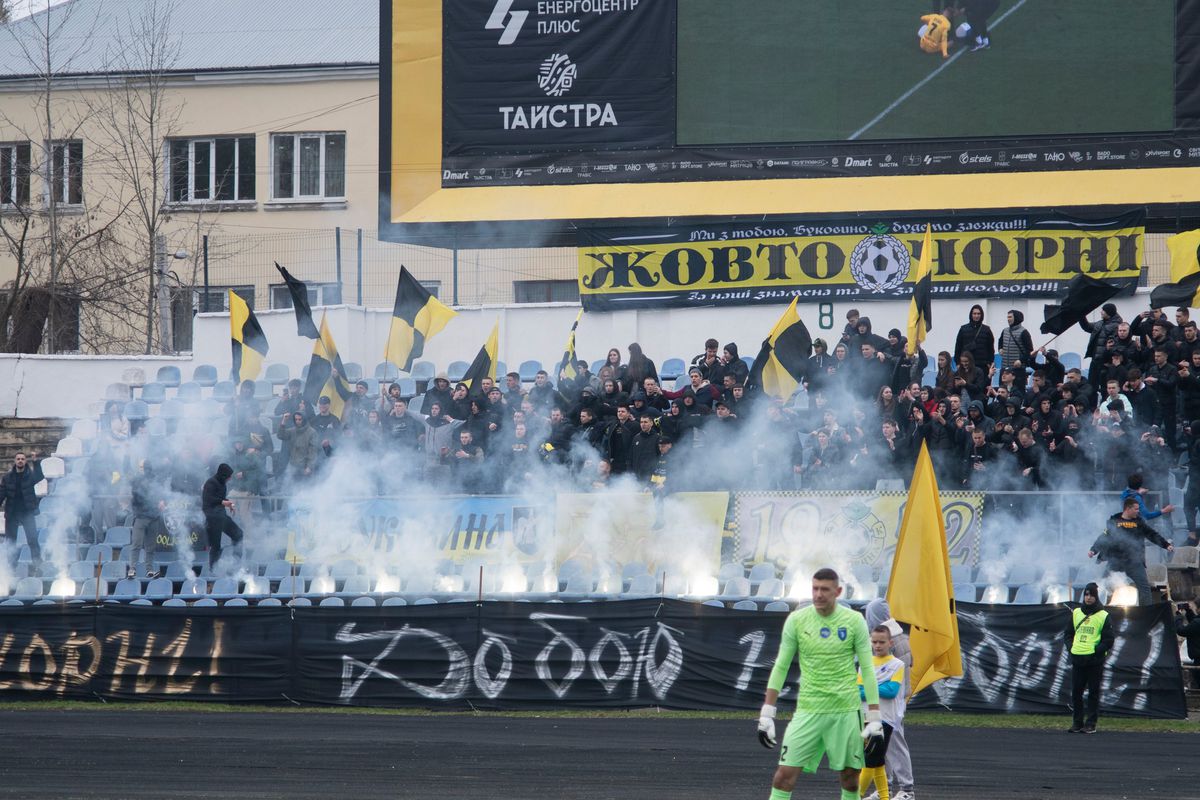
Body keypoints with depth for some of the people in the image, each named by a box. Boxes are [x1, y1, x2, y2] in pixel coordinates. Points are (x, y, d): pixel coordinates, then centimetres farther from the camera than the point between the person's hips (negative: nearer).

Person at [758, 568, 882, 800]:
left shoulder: (854, 621, -2)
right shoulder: (796, 620, 0)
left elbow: (868, 670, 2)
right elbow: (781, 667, 6)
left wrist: (875, 717, -2)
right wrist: (766, 715, 2)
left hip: (846, 710, 0)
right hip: (808, 709, 0)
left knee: (850, 779, 4)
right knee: (785, 775, -11)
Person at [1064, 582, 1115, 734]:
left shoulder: (1103, 616, 0)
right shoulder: (1076, 613, 12)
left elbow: (1109, 640, -3)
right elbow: (1069, 633, 19)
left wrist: (1097, 651, -13)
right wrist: (1071, 647, 2)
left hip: (1095, 660, -4)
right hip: (1077, 659, 4)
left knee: (1093, 692, -1)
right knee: (1076, 691, 5)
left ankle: (1090, 724, 3)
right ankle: (1077, 722, 13)